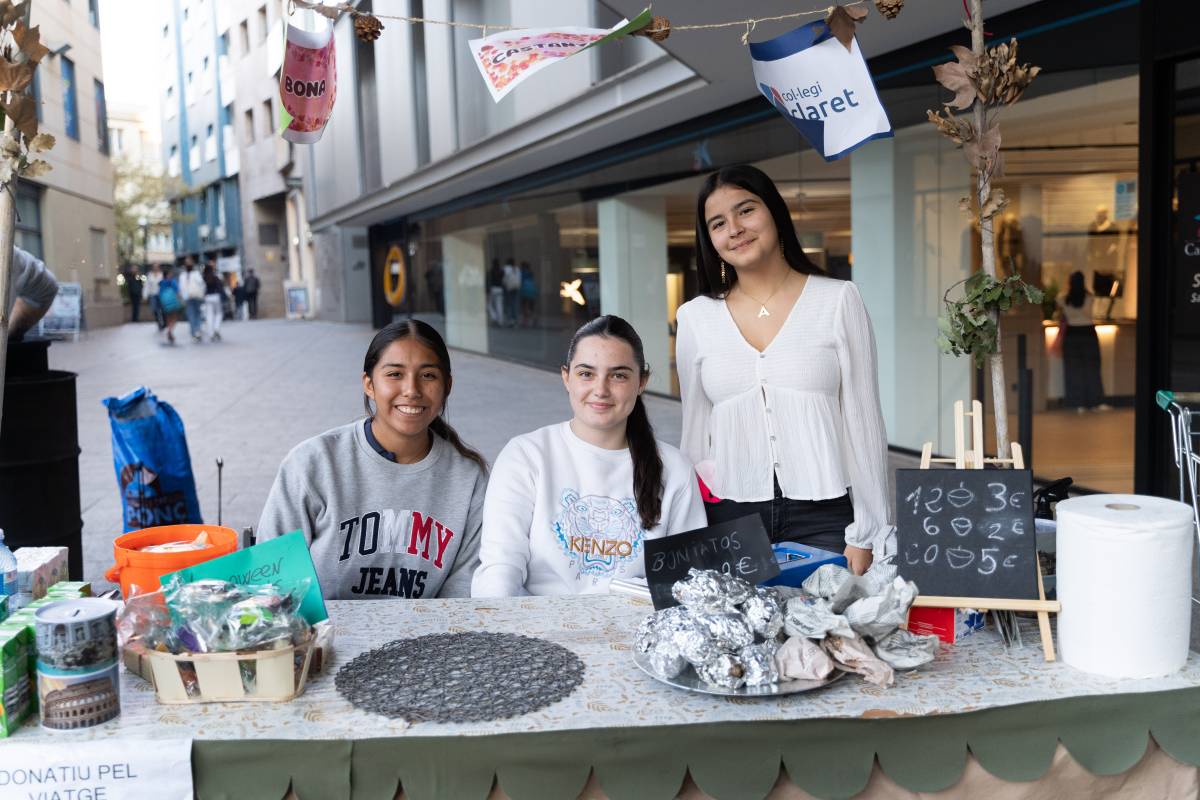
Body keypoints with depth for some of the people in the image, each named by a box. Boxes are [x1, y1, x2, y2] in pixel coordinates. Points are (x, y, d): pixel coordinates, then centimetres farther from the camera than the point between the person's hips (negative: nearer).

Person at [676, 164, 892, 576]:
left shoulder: (837, 301, 0)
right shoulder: (695, 318, 6)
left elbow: (863, 420, 0)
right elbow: (694, 434, 12)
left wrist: (865, 535, -3)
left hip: (824, 517, -1)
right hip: (729, 522, 2)